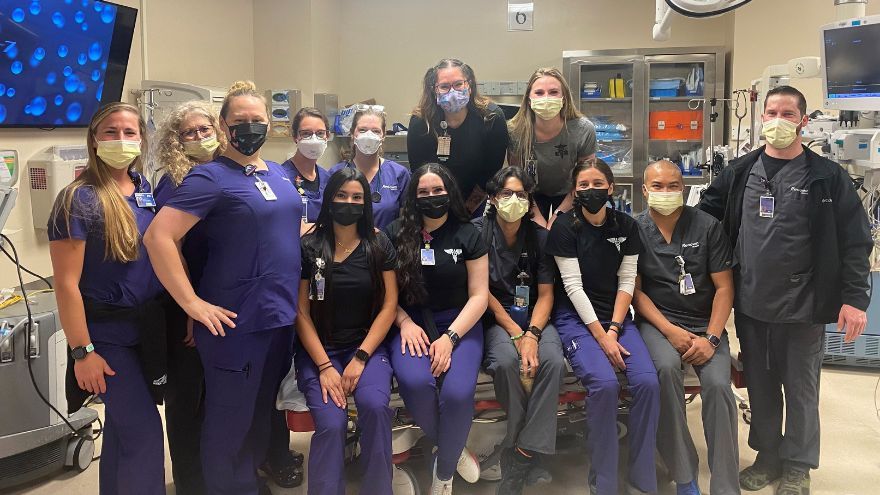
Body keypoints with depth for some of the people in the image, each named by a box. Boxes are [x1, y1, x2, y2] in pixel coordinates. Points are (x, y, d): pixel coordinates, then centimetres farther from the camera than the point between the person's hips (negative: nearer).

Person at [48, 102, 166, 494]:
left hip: (151, 327, 6)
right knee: (143, 432, -3)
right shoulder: (78, 199, -14)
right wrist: (82, 352, -16)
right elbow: (66, 284, -15)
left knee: (123, 425, 19)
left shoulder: (147, 189, 4)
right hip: (108, 332, -6)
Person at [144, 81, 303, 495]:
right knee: (230, 423, 6)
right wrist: (193, 304, -20)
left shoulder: (279, 173, 11)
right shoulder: (210, 177, -12)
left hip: (282, 317, 7)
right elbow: (158, 237, -20)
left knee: (262, 414, 21)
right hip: (237, 322, -7)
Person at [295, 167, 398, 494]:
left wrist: (360, 358, -9)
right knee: (332, 423, -25)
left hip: (367, 345, 1)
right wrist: (324, 366, -12)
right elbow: (302, 311, -2)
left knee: (375, 406, -28)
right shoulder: (308, 247, 0)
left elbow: (389, 305, 1)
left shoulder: (379, 246, 4)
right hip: (318, 349, -1)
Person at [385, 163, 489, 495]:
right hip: (410, 322, 1)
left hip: (459, 323, 0)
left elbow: (479, 295, -2)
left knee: (457, 392, -28)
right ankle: (455, 451, 0)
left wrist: (450, 337, -15)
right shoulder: (396, 233, 5)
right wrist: (405, 323, -13)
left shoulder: (468, 235, 3)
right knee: (415, 383, -32)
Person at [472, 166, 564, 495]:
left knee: (552, 361, -28)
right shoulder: (478, 232, -4)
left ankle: (523, 453, -23)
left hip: (534, 317, 2)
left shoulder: (539, 236, 3)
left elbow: (546, 294, 0)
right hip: (495, 317, -2)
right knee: (506, 361, -33)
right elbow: (483, 291, -6)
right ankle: (522, 441, -13)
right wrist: (516, 334, -15)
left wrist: (532, 335, -18)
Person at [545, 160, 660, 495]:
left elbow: (627, 281, 3)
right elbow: (572, 285, -9)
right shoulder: (565, 226, -4)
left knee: (648, 382, -21)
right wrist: (600, 335, -15)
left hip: (617, 316, 4)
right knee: (604, 383, -28)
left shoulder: (626, 226, 7)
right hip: (576, 317, -3)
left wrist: (614, 329, -10)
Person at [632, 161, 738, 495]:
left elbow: (724, 287, 1)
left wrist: (711, 338, -12)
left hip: (705, 323, 1)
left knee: (718, 385, -25)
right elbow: (635, 290, 0)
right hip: (658, 320, -1)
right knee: (667, 369, -32)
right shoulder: (634, 230, 1)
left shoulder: (708, 226, 2)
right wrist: (670, 331, -13)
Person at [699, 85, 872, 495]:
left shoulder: (827, 177, -5)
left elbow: (855, 242, -6)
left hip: (803, 306, -3)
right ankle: (768, 456, 32)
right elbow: (705, 213, 14)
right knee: (759, 384, 14)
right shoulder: (740, 172, 4)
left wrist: (855, 297, -12)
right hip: (750, 304, 3)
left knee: (800, 388, 9)